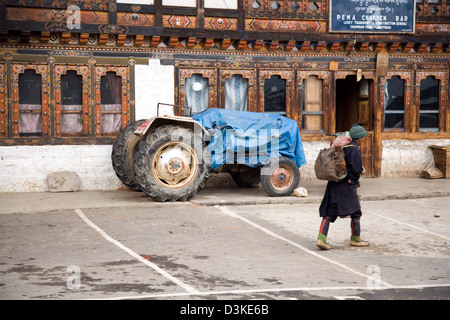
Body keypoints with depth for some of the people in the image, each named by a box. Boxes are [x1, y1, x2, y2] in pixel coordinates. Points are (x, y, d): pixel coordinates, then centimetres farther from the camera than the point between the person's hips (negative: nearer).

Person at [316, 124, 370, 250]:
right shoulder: (354, 149, -13)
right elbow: (357, 169, -18)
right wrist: (361, 170, 5)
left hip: (334, 183, 8)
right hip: (347, 184, -8)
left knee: (329, 212, 5)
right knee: (355, 211, 10)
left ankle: (321, 238, -5)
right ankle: (355, 239, 20)